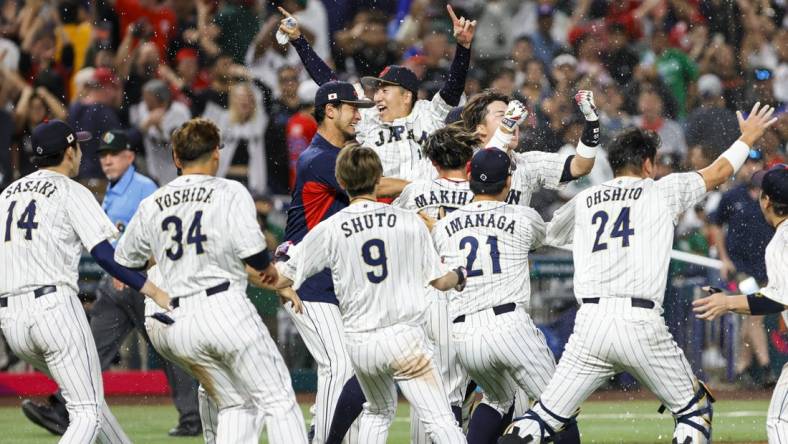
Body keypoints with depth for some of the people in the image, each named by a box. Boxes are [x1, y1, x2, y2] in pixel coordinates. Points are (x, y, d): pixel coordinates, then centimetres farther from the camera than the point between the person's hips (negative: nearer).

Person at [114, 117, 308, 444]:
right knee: (278, 401, 0)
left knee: (236, 406, 16)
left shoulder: (151, 205, 14)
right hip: (226, 306, -5)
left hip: (175, 325, 5)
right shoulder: (230, 192, 1)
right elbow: (252, 252, -12)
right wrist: (270, 271, 8)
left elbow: (123, 262, 23)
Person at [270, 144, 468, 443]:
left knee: (378, 412, 26)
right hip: (404, 336, -2)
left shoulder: (328, 230, -3)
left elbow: (278, 280, -2)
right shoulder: (410, 222, -2)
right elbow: (440, 281, 5)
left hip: (359, 344, 2)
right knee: (440, 419, -6)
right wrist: (460, 276, 29)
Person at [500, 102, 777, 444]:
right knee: (694, 411, 14)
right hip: (641, 325, -3)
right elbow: (718, 172, 25)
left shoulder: (583, 201, 17)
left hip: (590, 325, 3)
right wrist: (748, 137, 40)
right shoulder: (661, 191, 10)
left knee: (546, 416, 4)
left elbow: (551, 234, 37)